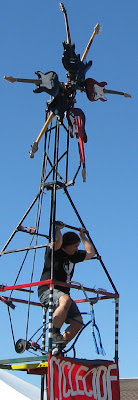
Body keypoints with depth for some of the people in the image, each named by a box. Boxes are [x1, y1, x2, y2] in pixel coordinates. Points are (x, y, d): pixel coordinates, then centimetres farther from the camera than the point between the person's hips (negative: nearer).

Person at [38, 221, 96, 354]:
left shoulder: (74, 255, 16)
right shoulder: (54, 252, -6)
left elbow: (91, 253, 28)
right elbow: (58, 242, -29)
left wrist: (83, 236, 26)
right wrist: (57, 228, -11)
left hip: (63, 292, 8)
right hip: (47, 290, -8)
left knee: (78, 322, -9)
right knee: (65, 300, -40)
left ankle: (59, 347, 2)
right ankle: (54, 333, -27)